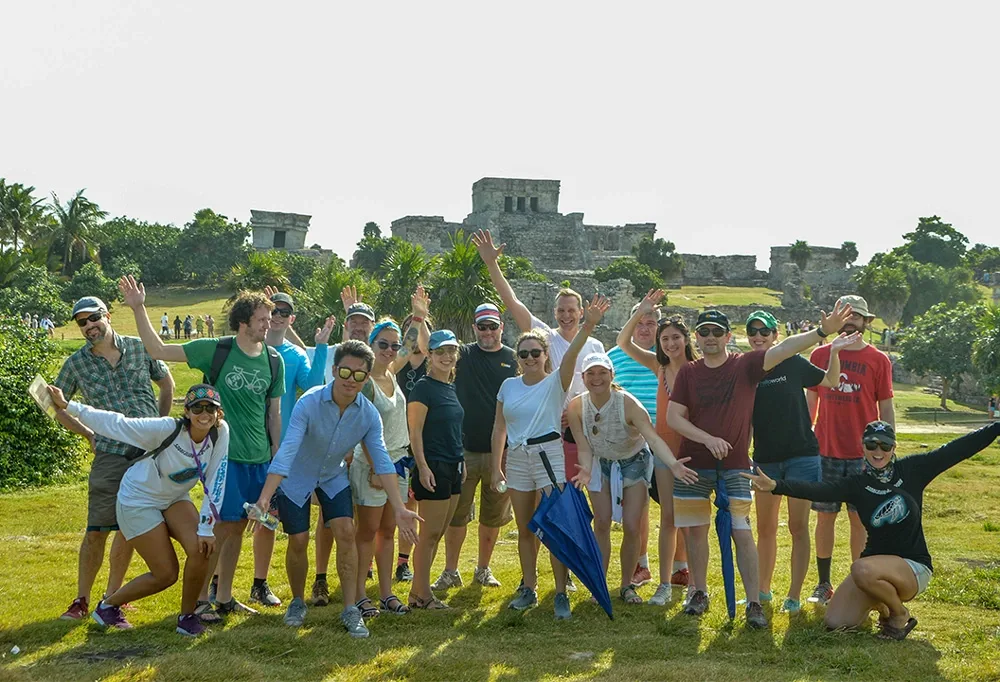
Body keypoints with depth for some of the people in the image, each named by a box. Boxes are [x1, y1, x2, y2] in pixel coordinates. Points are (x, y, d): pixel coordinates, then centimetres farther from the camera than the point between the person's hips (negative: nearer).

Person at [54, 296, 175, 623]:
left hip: (153, 451, 1)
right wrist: (89, 435, 8)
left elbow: (167, 383, 19)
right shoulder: (76, 363, 2)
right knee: (97, 530, -5)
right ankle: (81, 601, 8)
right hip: (111, 455, -1)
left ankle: (111, 598, 19)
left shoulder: (139, 348, 4)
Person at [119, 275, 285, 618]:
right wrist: (139, 309, -13)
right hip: (223, 454, -4)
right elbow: (158, 350, -5)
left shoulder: (274, 361, 5)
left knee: (237, 527, 11)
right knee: (224, 525, -5)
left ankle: (223, 597, 24)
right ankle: (200, 597, 8)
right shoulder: (216, 350, -6)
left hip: (259, 458, 4)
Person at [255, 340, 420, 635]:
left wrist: (399, 508, -27)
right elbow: (286, 451, -39)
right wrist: (264, 498, -48)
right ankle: (297, 602, 25)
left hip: (334, 477, 3)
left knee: (346, 532, -12)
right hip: (296, 478, -3)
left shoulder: (369, 414, -19)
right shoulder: (309, 403, -31)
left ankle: (350, 610, -4)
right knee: (298, 541, -1)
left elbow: (382, 461, -19)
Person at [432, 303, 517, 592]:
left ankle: (483, 569, 25)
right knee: (456, 514, 3)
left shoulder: (514, 359, 4)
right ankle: (451, 571, 13)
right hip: (464, 448, 0)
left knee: (493, 515, 11)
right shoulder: (463, 355, 4)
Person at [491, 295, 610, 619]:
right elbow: (499, 427, 11)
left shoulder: (555, 383, -4)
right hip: (517, 460, 4)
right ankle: (528, 589, 23)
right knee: (525, 530, 12)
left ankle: (561, 593, -4)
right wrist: (496, 467, 8)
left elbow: (570, 355, -23)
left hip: (549, 456, -4)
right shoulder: (509, 386, 8)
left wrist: (587, 326, -41)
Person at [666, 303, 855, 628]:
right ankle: (699, 593, 25)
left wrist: (822, 332, -31)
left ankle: (754, 603, -2)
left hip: (735, 466, -2)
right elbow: (673, 417, -1)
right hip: (694, 464, 2)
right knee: (696, 528, 10)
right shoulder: (688, 373, 3)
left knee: (742, 533, -6)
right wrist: (709, 440, -14)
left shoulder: (745, 365, -3)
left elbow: (782, 349, -17)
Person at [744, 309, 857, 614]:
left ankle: (794, 596, 4)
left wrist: (834, 352, -9)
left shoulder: (793, 363, 0)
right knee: (765, 529, 11)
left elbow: (831, 381, 7)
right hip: (765, 459, 3)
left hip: (801, 455, -3)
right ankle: (762, 589, 24)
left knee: (798, 527, -2)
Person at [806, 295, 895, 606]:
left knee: (860, 520, 3)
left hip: (863, 453, -1)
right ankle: (823, 584, 15)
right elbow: (810, 401, 11)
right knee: (825, 516, 5)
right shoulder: (820, 355, 6)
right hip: (825, 450, 1)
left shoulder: (878, 360, 3)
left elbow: (886, 408, 5)